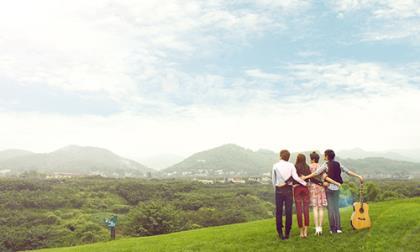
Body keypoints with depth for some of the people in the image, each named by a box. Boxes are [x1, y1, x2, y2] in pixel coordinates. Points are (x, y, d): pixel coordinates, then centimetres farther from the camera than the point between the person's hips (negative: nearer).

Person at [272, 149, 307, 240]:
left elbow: (273, 179, 4)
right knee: (288, 211, 7)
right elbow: (296, 177, -12)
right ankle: (287, 233, 11)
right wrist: (305, 183, 0)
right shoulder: (290, 165, -3)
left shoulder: (275, 166, -2)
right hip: (288, 189, 0)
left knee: (279, 212, 7)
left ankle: (280, 233, 8)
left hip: (279, 190, 0)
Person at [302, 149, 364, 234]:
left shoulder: (326, 165, -7)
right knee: (336, 207, 10)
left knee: (331, 208, 2)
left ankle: (333, 229, 4)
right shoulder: (338, 164, 7)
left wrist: (305, 177, -7)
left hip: (329, 188, -4)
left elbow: (316, 173, -11)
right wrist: (358, 176, 20)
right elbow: (348, 171, 11)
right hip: (336, 188, 4)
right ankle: (338, 228, 8)